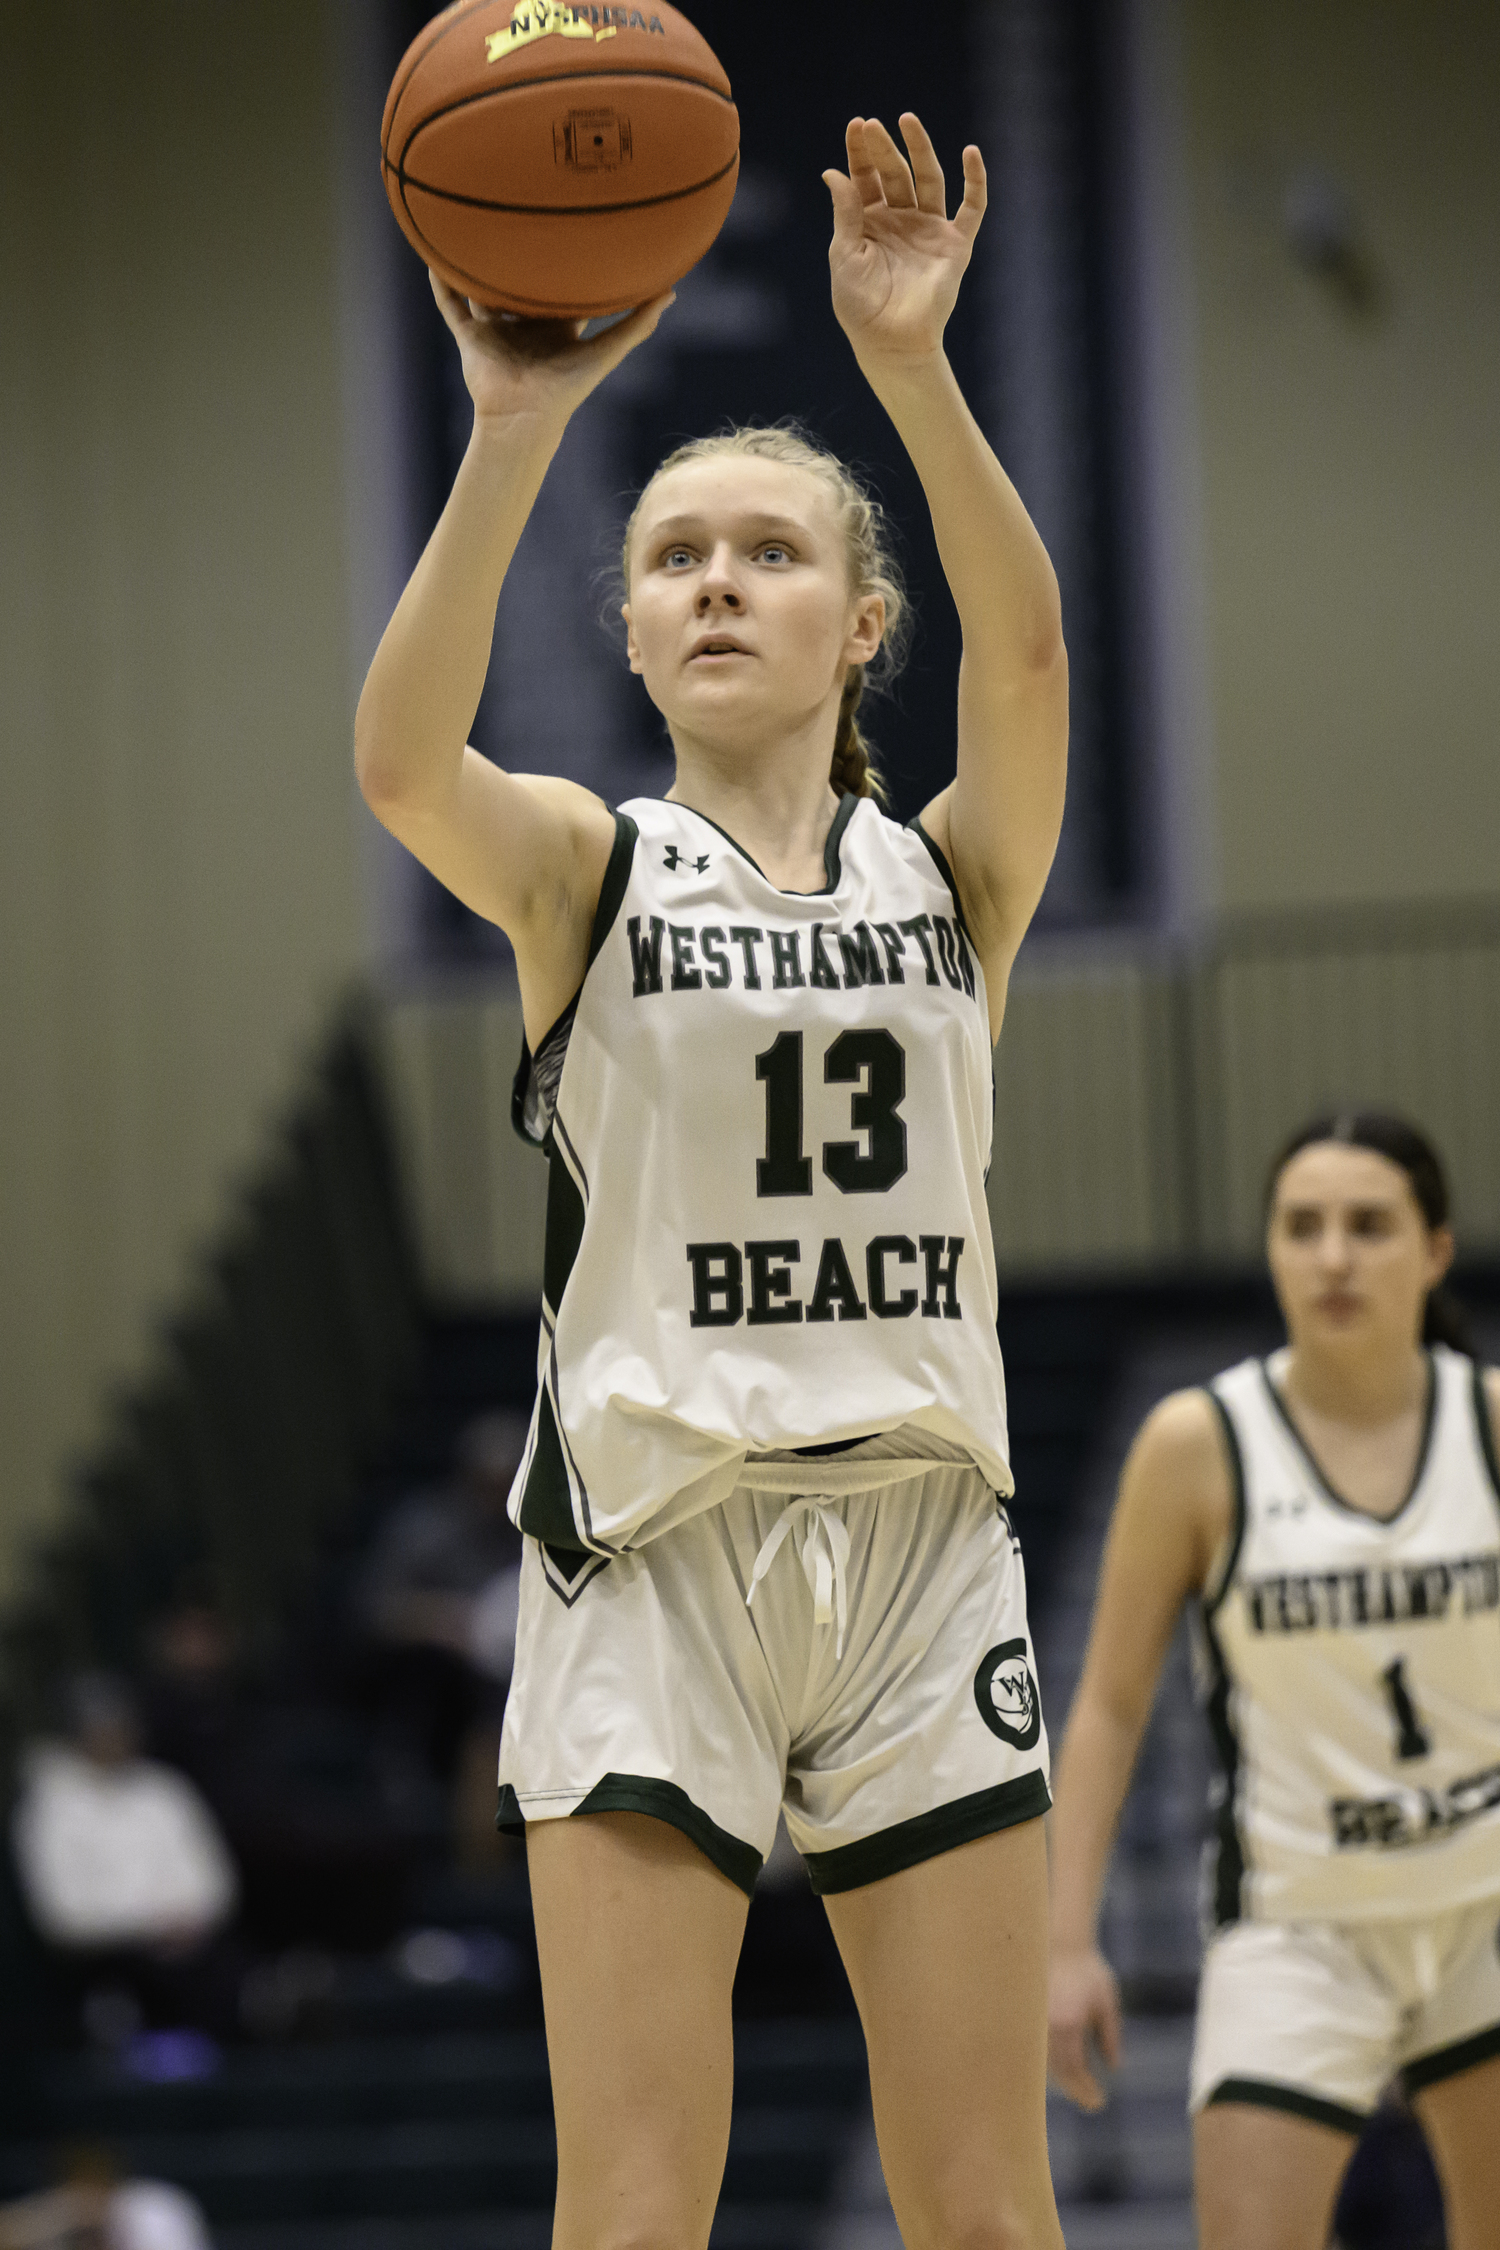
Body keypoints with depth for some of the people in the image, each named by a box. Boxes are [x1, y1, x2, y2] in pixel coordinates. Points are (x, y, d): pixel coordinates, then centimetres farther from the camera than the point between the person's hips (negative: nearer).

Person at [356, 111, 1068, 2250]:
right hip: (656, 1551, -1)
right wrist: (518, 427, -32)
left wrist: (912, 367, -29)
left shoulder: (952, 871, 8)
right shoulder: (586, 867, 4)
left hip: (922, 1548, 2)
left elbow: (1028, 654, -13)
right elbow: (400, 755, -19)